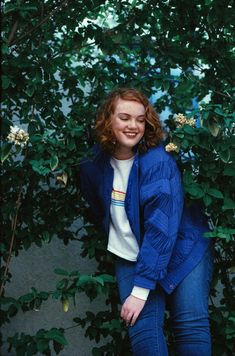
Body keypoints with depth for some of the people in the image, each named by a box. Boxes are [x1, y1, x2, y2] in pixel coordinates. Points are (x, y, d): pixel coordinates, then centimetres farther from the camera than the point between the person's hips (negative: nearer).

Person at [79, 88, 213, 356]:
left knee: (191, 325, -13)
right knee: (143, 331, -10)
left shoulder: (158, 161, -21)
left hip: (181, 250, -3)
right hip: (131, 257, 4)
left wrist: (141, 289, -28)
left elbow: (161, 227, -26)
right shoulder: (95, 164, -6)